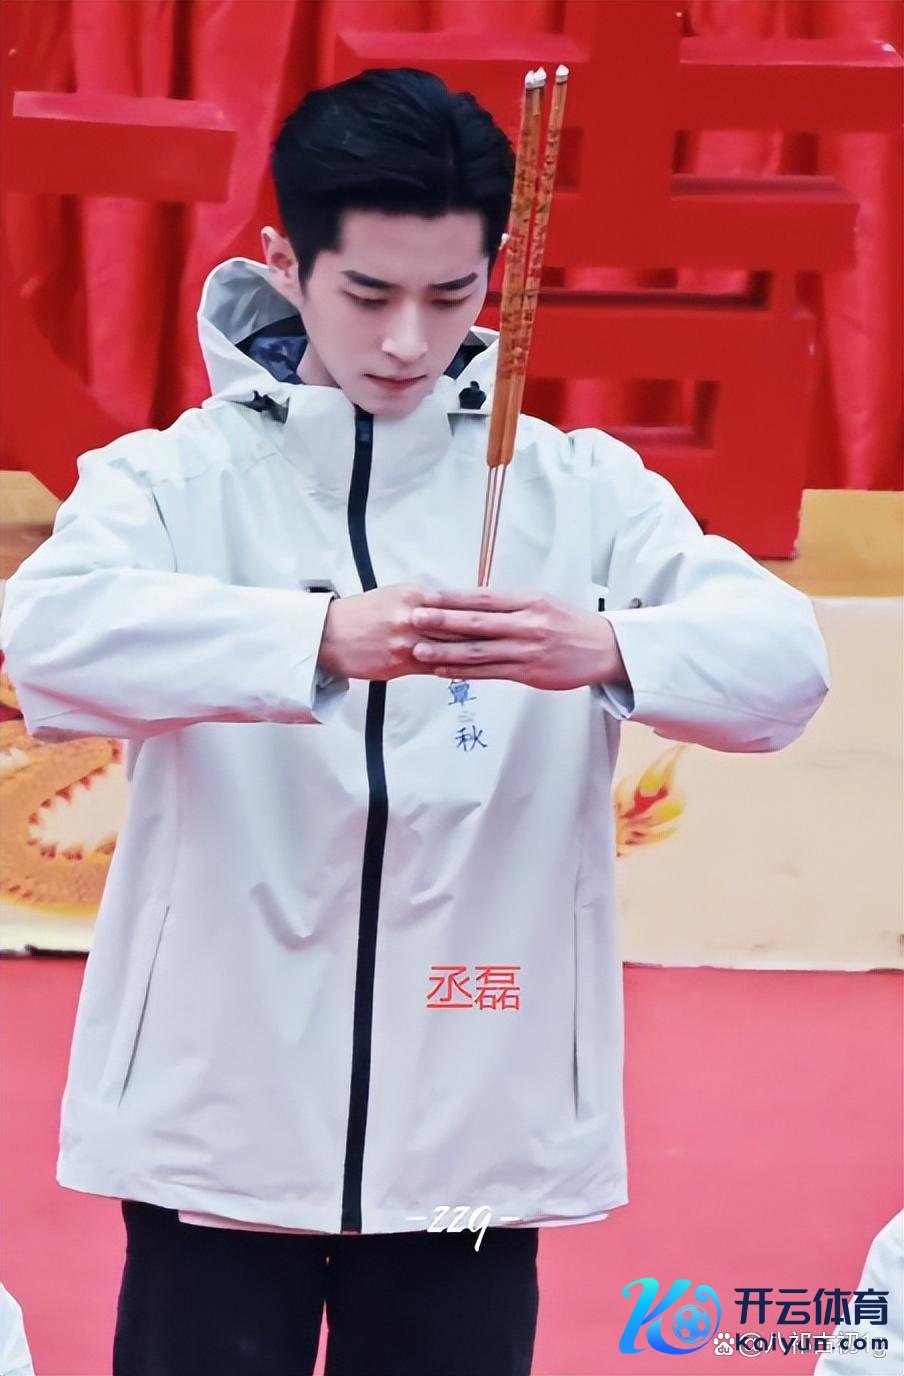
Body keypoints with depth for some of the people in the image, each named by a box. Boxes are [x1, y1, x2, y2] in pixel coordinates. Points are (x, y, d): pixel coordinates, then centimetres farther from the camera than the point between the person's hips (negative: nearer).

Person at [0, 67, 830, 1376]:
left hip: (479, 1134, 1)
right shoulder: (176, 479, 1)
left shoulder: (580, 491, 5)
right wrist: (318, 635, -36)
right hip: (217, 1123, -1)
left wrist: (609, 651, -31)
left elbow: (784, 655, -9)